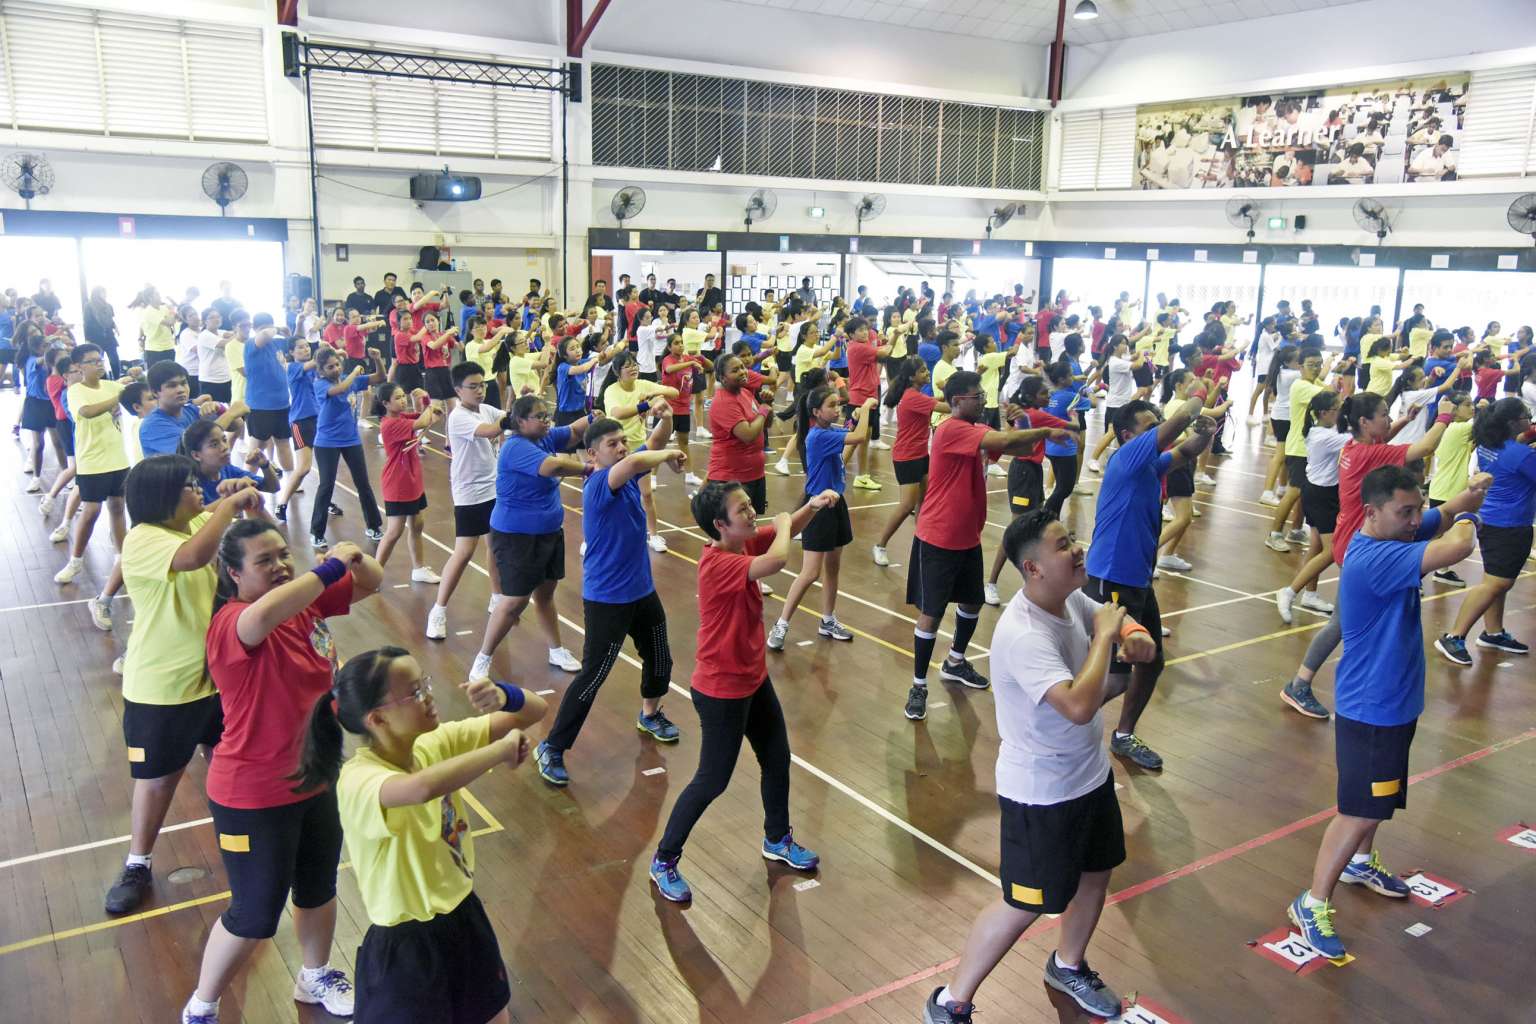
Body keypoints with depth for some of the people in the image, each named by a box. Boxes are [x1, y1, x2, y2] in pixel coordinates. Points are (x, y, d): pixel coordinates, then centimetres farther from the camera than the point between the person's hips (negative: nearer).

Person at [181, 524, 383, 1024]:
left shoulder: (306, 599, -5)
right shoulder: (231, 623, -27)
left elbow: (372, 581, 5)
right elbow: (263, 616, -52)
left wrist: (354, 556, -18)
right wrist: (330, 568, -41)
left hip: (316, 777, 7)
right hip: (254, 795, -7)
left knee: (318, 889, 25)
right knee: (254, 916, 8)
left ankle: (316, 978, 51)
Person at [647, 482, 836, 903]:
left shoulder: (744, 543, -5)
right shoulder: (717, 563, -31)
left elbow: (787, 528, 11)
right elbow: (776, 560, -46)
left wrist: (812, 506, -11)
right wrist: (782, 524, -24)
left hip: (754, 679, 9)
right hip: (722, 691, -9)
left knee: (777, 759, 21)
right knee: (713, 781, 4)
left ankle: (777, 840, 44)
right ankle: (664, 862, 22)